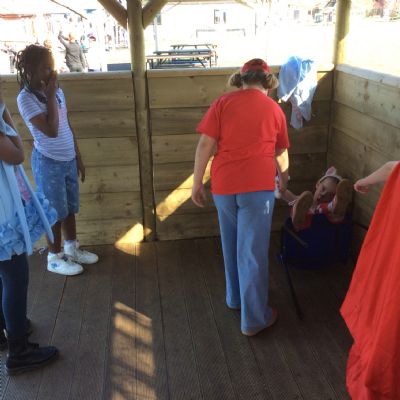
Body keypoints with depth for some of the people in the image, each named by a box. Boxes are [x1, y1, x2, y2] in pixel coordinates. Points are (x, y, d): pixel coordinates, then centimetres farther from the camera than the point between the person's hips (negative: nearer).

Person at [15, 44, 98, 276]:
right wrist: (50, 96, -21)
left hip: (68, 160, 7)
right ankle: (54, 257, 23)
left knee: (70, 208, 17)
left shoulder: (57, 91, 4)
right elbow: (51, 130, -27)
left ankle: (72, 249, 35)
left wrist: (78, 157, 13)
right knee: (56, 211, 6)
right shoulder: (26, 98, -18)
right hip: (49, 163, -7)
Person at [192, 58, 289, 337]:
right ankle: (254, 319, 13)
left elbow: (206, 144, -5)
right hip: (257, 186, -1)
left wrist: (197, 183, 3)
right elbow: (281, 153, 19)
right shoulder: (274, 109, 7)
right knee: (253, 252, 4)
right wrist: (284, 181, 36)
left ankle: (236, 298, 38)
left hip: (224, 185, 2)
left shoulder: (223, 103, 3)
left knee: (232, 246, 20)